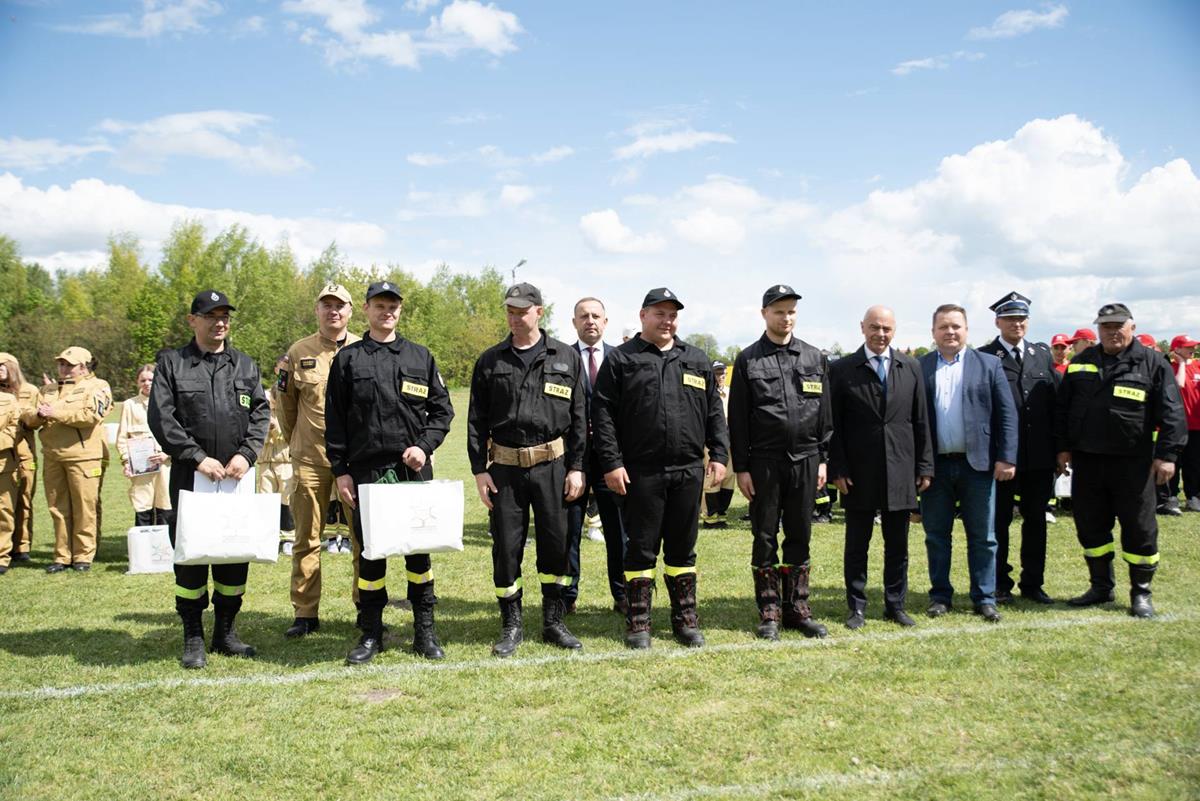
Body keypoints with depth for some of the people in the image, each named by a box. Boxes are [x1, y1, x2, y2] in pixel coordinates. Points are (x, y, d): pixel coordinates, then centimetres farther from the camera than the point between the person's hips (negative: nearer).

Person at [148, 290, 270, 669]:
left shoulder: (245, 365, 12)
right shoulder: (171, 363, 3)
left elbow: (261, 413, 7)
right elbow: (160, 417, -5)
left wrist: (246, 454, -9)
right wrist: (197, 457, -14)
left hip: (237, 477, 3)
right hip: (189, 477, -3)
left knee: (236, 553, 7)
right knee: (190, 556, 1)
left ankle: (225, 631, 21)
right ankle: (193, 638, 13)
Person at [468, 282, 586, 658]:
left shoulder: (567, 357, 4)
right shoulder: (490, 361, 5)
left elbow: (578, 416, 4)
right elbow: (476, 420, 5)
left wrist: (576, 467, -1)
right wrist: (479, 469, -2)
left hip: (552, 465, 0)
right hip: (505, 467, 0)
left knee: (555, 544, 7)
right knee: (506, 547, 4)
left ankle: (554, 622, 21)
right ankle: (511, 626, 18)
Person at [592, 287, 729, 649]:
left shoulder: (697, 360, 13)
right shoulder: (621, 360, 2)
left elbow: (714, 411, 14)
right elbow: (603, 413, -3)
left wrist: (719, 454, 5)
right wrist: (611, 462, -10)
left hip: (689, 471, 3)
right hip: (641, 472, -3)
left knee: (683, 548, 11)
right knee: (641, 548, 3)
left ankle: (685, 618, 21)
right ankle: (638, 622, 13)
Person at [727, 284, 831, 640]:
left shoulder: (815, 358, 8)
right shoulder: (748, 360, 1)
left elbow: (825, 413, 10)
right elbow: (737, 419, -1)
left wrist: (823, 460, 5)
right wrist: (740, 467, -5)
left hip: (806, 460, 2)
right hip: (764, 461, -2)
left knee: (800, 538, 9)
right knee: (765, 539, 4)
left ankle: (797, 608, 18)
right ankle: (769, 614, 13)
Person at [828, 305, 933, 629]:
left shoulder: (911, 368, 8)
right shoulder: (841, 369, 0)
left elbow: (921, 420, 8)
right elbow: (833, 425, -2)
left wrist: (924, 466, 4)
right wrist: (837, 469, -8)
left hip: (900, 471, 2)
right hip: (858, 473, -2)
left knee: (898, 545, 10)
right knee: (856, 545, 6)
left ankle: (895, 605, 22)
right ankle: (856, 608, 16)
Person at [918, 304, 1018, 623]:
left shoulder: (988, 364, 4)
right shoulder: (919, 367, 4)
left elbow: (1007, 414, 2)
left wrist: (1006, 458, -6)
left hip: (977, 464, 0)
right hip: (935, 465, 0)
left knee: (982, 536, 6)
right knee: (936, 535, 8)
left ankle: (984, 599, 16)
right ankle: (940, 596, 20)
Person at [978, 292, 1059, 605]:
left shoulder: (1043, 354, 10)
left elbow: (1056, 400, 11)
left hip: (1040, 456, 4)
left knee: (1036, 520, 11)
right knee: (999, 521, 6)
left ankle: (1032, 583, 22)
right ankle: (999, 585, 17)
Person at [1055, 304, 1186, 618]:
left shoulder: (1152, 363, -1)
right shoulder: (1081, 363, 9)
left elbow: (1172, 413, -4)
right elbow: (1062, 408, 12)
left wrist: (1167, 454, -10)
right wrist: (1063, 447, 6)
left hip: (1133, 462, -3)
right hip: (1086, 460, 3)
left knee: (1139, 529, 4)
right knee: (1090, 526, 10)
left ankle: (1140, 593, 18)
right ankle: (1101, 586, 25)